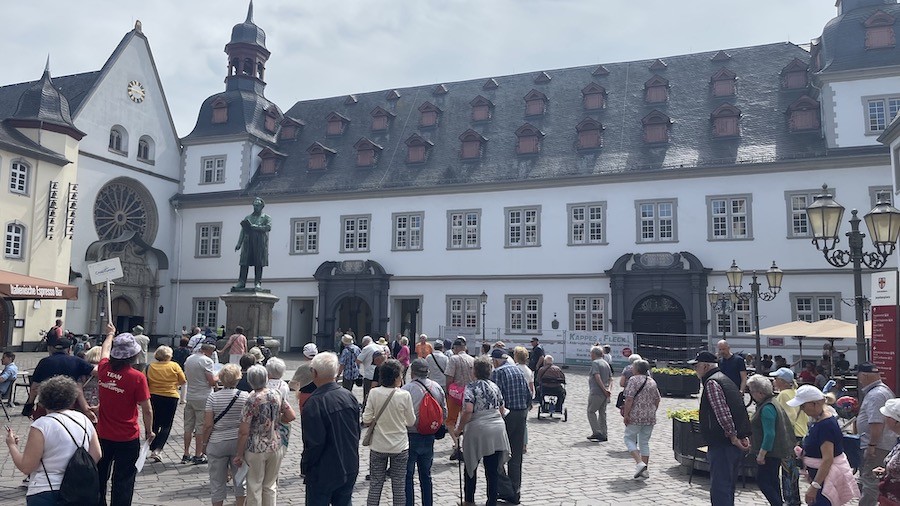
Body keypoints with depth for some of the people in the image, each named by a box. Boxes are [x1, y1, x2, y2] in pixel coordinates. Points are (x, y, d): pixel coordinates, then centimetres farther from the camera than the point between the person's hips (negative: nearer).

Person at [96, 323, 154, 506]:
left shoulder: (104, 369, -7)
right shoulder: (137, 378, -20)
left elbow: (105, 349, 17)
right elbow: (147, 410, -14)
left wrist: (110, 334, 36)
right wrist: (149, 431, 3)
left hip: (103, 436, 5)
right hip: (127, 439, -5)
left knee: (100, 477, 22)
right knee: (123, 481, 4)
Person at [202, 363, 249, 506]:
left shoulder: (212, 397, -9)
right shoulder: (245, 396, -7)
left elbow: (208, 425, -9)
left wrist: (204, 442, 4)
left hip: (217, 443, -1)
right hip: (239, 441, 1)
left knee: (217, 481, 12)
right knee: (240, 477, 16)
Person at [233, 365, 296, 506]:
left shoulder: (251, 401, -15)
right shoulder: (277, 395, -3)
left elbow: (243, 432, -14)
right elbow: (291, 416, 3)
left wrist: (239, 454, -5)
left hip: (256, 449, -4)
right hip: (276, 446, 4)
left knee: (254, 486, 11)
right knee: (270, 486, 17)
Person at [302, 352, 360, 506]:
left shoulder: (314, 403, -22)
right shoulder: (349, 397, -2)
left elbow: (314, 443, -20)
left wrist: (305, 467, -5)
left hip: (323, 472, -6)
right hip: (350, 469, 6)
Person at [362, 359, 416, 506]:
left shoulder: (374, 393, -12)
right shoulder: (405, 395, -15)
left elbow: (366, 420, -7)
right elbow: (411, 422, -5)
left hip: (378, 446, 1)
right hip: (400, 447, -1)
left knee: (376, 483, 14)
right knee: (399, 486, 11)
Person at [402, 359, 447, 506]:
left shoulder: (407, 389, -17)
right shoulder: (437, 387, -1)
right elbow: (444, 413, 5)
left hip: (410, 437, -5)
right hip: (429, 438, 5)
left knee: (407, 476, 6)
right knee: (426, 475, 18)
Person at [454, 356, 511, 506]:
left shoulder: (471, 387, -8)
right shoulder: (495, 386, 9)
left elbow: (468, 411, -19)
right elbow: (502, 411, 14)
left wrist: (459, 429, -8)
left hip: (478, 431, -4)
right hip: (497, 430, 5)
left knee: (471, 466, 16)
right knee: (493, 470, 8)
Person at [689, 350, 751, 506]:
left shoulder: (712, 383, -13)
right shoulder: (726, 380, 19)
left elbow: (722, 412, -22)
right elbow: (741, 410, 21)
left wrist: (732, 436, -18)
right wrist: (744, 436, 15)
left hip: (722, 445, -10)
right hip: (735, 446, 10)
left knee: (719, 490, -8)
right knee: (727, 488, 19)